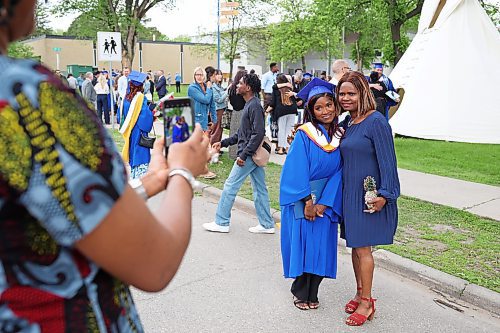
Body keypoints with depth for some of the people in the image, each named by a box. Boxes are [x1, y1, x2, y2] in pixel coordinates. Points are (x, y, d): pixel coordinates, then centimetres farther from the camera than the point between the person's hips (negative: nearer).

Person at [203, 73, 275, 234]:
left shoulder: (254, 106, -16)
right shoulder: (250, 105, 15)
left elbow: (258, 133, -23)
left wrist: (243, 154, -23)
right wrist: (223, 143, 16)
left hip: (249, 155, -10)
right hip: (253, 154, 10)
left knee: (230, 186, -1)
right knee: (260, 189, 12)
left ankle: (221, 222, 10)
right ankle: (266, 224, 18)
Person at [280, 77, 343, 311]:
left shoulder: (341, 136, 1)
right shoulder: (304, 134, -9)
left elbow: (338, 173, -3)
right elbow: (297, 169, -13)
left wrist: (323, 203, -11)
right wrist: (307, 201, -16)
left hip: (326, 200, 4)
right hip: (301, 199, -3)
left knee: (321, 244, 6)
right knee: (302, 241, 1)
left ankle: (312, 293, 21)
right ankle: (301, 292, 19)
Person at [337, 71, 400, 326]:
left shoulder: (376, 121, -15)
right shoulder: (348, 123, 9)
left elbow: (387, 160, -17)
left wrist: (385, 194, -21)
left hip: (369, 195, -8)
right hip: (350, 193, 8)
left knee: (362, 247, -1)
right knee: (355, 245, 15)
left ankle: (366, 303, 14)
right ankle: (360, 295, 29)